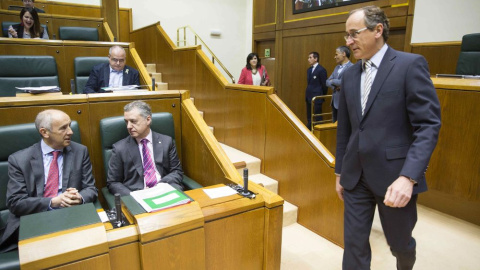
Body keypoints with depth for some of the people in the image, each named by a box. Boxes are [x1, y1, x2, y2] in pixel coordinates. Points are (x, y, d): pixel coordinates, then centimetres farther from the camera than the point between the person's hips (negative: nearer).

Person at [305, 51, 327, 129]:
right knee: (309, 118, 13)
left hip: (316, 98, -8)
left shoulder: (321, 70, -11)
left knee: (317, 118, -2)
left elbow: (324, 85, -8)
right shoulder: (309, 69, 14)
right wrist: (307, 94, 13)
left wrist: (322, 96, -1)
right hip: (309, 97, 8)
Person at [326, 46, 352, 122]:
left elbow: (343, 82, -23)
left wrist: (332, 81, -4)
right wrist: (335, 86, -9)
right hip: (335, 101, 8)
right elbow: (328, 82, 12)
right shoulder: (337, 67, 16)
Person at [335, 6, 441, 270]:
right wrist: (340, 171, 14)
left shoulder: (411, 64, -8)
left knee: (399, 242, 17)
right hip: (356, 176, 4)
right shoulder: (350, 74, 8)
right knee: (354, 243, 9)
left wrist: (408, 177, -25)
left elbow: (428, 125, -14)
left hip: (395, 175, -4)